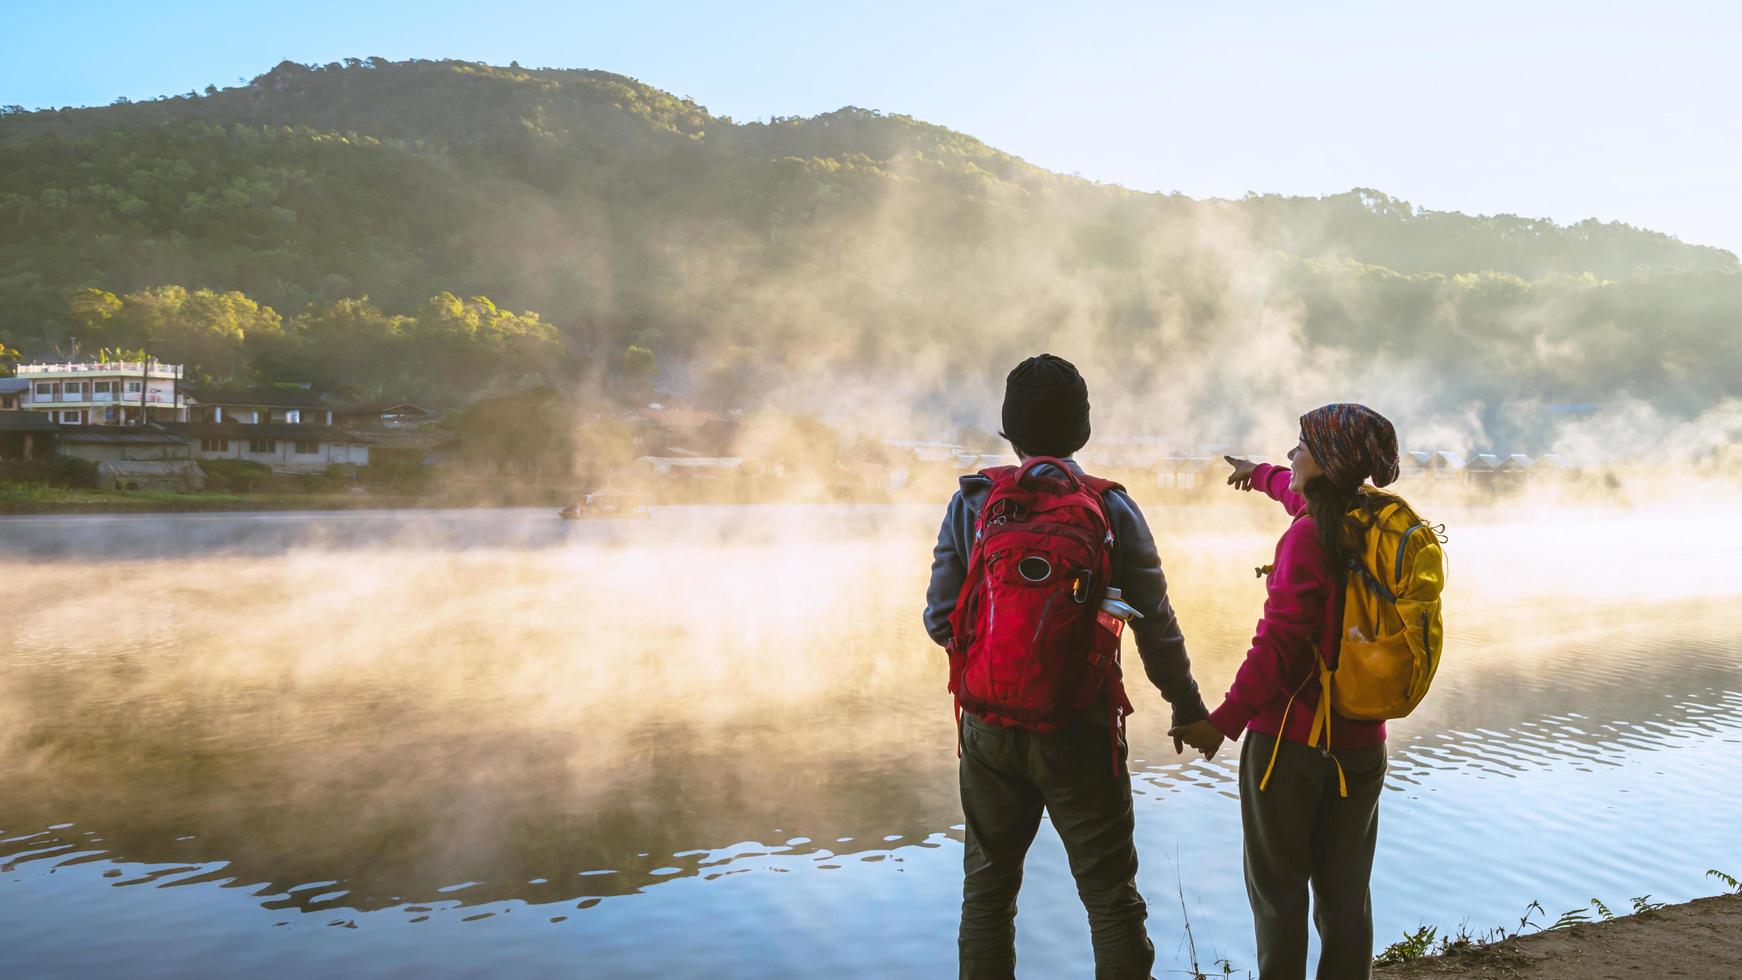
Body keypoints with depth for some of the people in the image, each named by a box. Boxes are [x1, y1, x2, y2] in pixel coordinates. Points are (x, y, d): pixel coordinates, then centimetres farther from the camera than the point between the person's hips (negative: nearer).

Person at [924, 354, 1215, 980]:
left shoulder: (971, 503, -4)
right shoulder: (1113, 510, -7)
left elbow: (941, 620, -3)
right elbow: (1156, 629, -5)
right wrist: (1189, 707, 10)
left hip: (990, 726, 2)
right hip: (1079, 732, -2)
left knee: (987, 886, 17)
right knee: (1110, 892, 9)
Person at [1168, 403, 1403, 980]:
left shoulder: (1308, 535, -17)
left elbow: (1279, 641, -23)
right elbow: (1307, 496, 27)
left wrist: (1227, 720, -18)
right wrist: (1261, 474, 45)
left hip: (1290, 737, -7)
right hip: (1361, 742, 7)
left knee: (1279, 892, 5)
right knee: (1345, 893, 14)